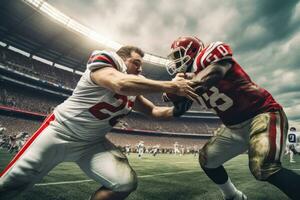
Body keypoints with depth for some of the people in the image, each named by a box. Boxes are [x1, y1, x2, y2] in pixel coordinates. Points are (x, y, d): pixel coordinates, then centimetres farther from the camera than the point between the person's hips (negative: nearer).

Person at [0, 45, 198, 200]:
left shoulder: (133, 89, 5)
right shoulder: (104, 62, -16)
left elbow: (153, 111, 9)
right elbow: (121, 83, -37)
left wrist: (176, 109, -9)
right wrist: (171, 86, -35)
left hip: (92, 143, 6)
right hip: (60, 132, -5)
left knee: (126, 183, -10)